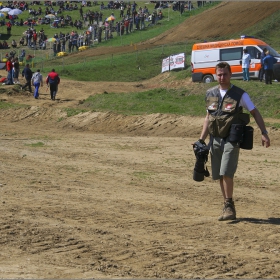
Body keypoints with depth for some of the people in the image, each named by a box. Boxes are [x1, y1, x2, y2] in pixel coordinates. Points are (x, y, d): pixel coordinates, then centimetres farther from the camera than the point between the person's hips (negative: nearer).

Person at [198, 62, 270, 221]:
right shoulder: (211, 94, 9)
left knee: (226, 173, -16)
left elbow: (255, 113, -1)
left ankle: (229, 206, -5)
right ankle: (228, 208, 17)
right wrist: (201, 140, 11)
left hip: (231, 139, -5)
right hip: (215, 140, 5)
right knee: (220, 176, 7)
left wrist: (264, 133, -10)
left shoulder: (240, 94, -4)